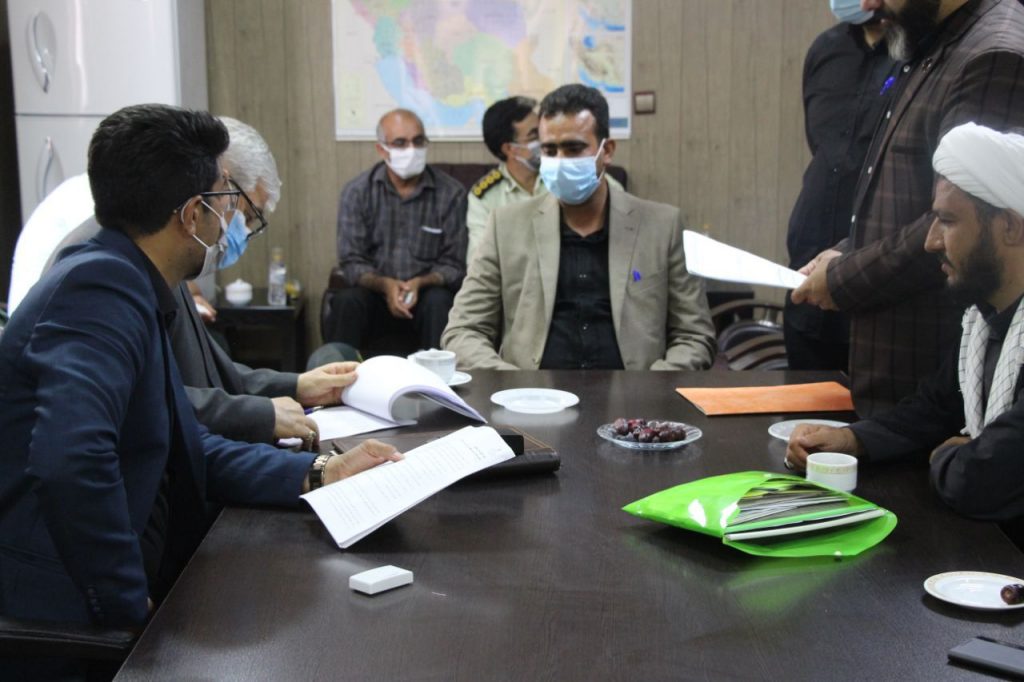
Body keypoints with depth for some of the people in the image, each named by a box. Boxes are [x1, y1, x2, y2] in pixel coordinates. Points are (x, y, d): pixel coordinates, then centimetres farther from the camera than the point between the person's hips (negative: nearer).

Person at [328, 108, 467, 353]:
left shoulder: (451, 193, -4)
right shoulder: (357, 192, 0)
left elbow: (454, 264, -2)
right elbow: (352, 261, -2)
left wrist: (420, 283, -22)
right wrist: (386, 285, -21)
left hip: (425, 293, -1)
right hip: (375, 292, 1)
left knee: (439, 302, -33)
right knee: (346, 302, -30)